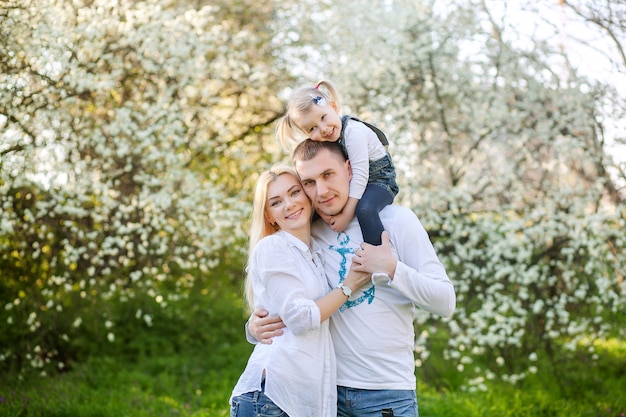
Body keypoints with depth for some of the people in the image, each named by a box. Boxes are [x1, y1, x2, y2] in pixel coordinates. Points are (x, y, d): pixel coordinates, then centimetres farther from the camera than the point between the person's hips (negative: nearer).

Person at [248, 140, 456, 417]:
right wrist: (255, 328, -7)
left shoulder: (396, 220, -5)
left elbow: (445, 303, -8)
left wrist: (390, 269, -20)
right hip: (327, 390, 3)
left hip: (388, 393, -3)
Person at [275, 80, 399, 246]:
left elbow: (360, 176, -31)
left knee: (365, 209, -36)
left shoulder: (354, 132, -28)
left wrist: (346, 214, -32)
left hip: (379, 181, -8)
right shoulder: (319, 142, -5)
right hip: (352, 184, 8)